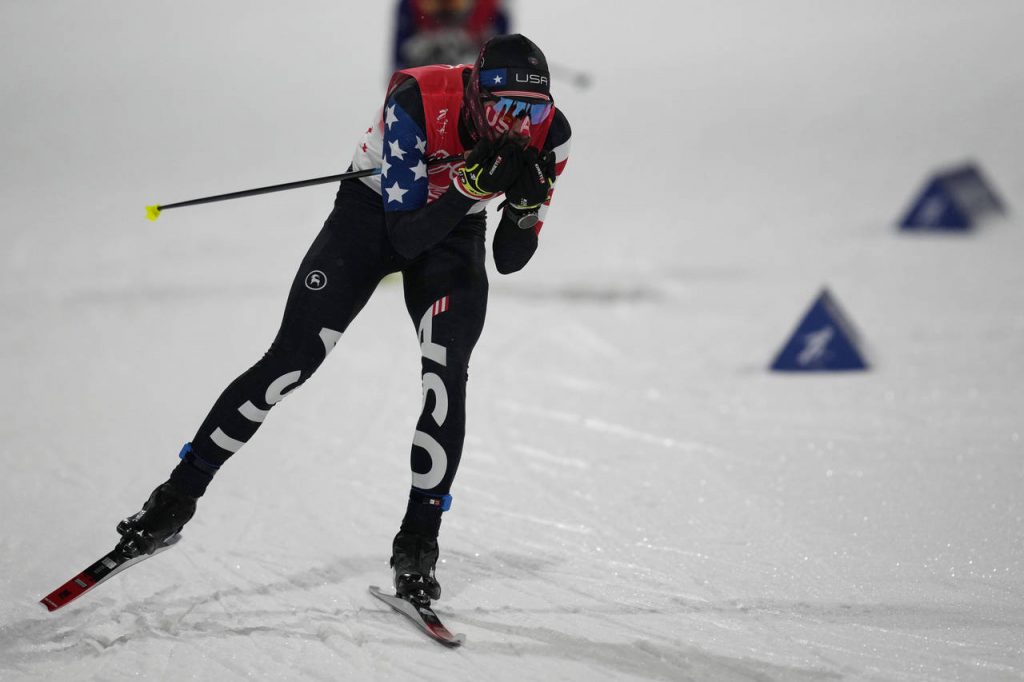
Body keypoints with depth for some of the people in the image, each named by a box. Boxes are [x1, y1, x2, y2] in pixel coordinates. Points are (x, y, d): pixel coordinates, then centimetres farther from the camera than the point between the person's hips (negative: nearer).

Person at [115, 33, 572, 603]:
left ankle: (418, 545, -7)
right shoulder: (417, 102, -34)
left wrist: (528, 204, -34)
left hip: (456, 232, 2)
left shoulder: (549, 135, -23)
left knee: (448, 377, -19)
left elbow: (509, 261, -14)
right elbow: (405, 236, -32)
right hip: (374, 210, -2)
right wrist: (473, 185, -44)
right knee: (291, 362, -9)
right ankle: (176, 500, 3)